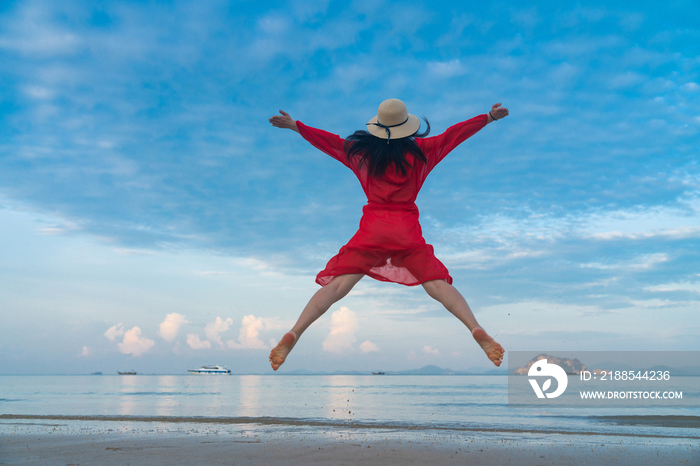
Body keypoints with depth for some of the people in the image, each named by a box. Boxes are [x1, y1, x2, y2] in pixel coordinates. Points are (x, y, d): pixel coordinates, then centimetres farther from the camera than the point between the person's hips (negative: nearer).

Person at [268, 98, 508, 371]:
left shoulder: (363, 152, 9)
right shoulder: (420, 150, 7)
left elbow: (332, 141, 15)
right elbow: (454, 134, 11)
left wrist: (295, 126, 25)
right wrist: (489, 117, 18)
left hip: (371, 230, 0)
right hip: (408, 231, 0)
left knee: (337, 285, -6)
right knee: (437, 284, -2)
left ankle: (293, 335, -18)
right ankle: (477, 330, -18)